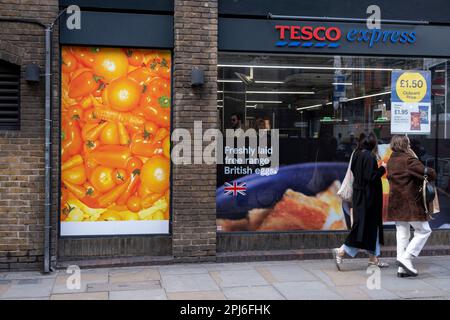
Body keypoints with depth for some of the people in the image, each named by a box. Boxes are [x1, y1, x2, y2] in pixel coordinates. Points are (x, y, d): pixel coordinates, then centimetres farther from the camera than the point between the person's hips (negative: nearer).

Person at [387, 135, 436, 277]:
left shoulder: (390, 161, 11)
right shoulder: (409, 160, -15)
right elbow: (427, 173, -22)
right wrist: (432, 174, 2)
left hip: (396, 203, 8)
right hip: (411, 202, -8)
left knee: (402, 234, 11)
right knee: (424, 231, 5)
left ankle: (402, 268, 12)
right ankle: (406, 258, -5)